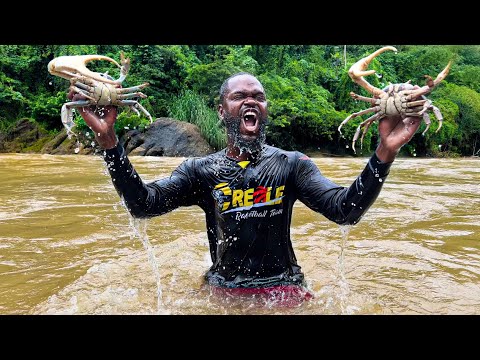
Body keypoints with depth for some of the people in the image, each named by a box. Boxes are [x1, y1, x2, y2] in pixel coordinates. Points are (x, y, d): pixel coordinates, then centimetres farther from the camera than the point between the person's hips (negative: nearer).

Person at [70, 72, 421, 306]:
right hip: (222, 292, 1)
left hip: (284, 290, 0)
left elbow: (345, 210, -15)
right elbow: (143, 204, -15)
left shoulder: (293, 164, -3)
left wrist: (385, 152, -30)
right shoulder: (200, 170, -2)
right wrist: (109, 140, -27)